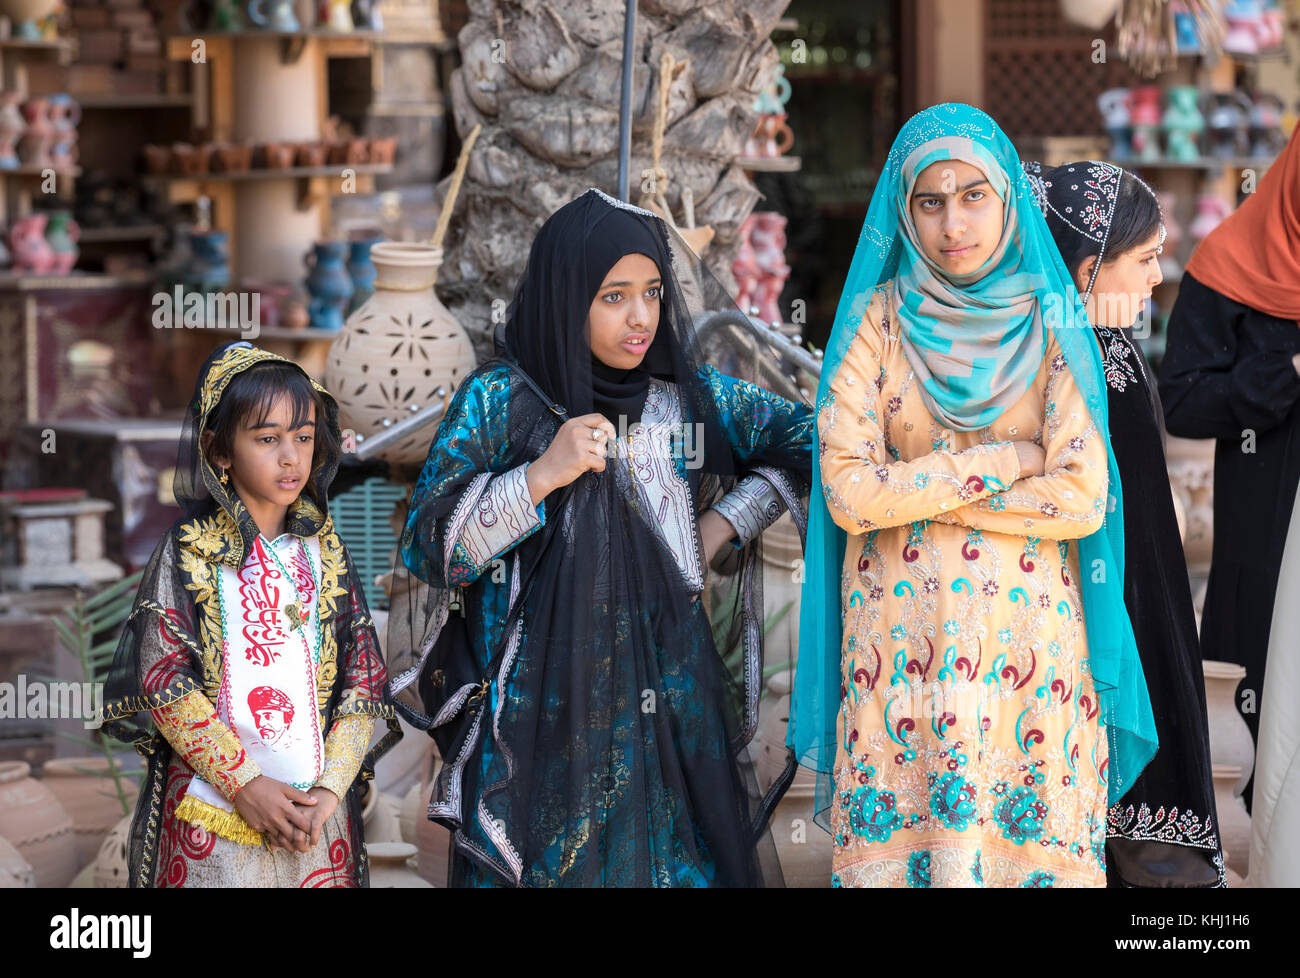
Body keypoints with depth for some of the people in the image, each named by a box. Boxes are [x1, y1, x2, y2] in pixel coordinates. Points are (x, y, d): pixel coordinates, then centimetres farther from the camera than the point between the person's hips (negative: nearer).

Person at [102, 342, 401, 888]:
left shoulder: (325, 554, 7)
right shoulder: (188, 552, -2)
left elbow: (364, 680, 3)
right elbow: (163, 681, -9)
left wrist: (330, 790, -10)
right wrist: (244, 784, -16)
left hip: (316, 810, 3)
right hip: (212, 808, -3)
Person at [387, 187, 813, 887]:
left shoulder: (691, 395, 4)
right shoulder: (498, 401, -4)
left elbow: (809, 439, 15)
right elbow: (427, 547, -9)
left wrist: (726, 524, 4)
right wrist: (542, 475, -18)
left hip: (670, 710, 3)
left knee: (679, 866, 4)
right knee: (550, 868, 0)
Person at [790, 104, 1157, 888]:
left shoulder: (1050, 327, 1)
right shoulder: (877, 321, 1)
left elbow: (1083, 500, -8)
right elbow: (848, 493, -8)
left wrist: (923, 491, -8)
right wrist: (1001, 463, -7)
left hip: (1029, 640, 0)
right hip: (903, 639, 0)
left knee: (1029, 841, 1)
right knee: (902, 839, 0)